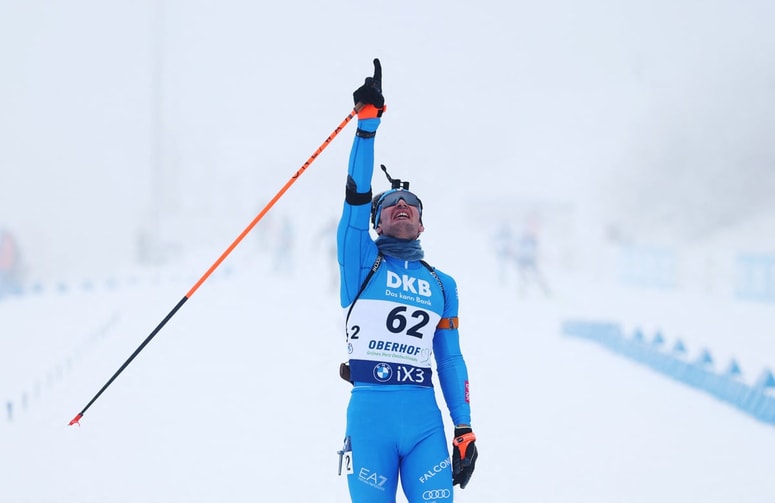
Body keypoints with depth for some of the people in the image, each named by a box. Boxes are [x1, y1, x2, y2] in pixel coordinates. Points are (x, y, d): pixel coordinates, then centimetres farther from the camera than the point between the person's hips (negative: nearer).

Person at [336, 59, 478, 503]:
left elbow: (451, 360, 16)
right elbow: (357, 192, -1)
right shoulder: (362, 261, 10)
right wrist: (368, 121, -8)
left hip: (424, 416, 2)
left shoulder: (442, 285, 18)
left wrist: (465, 430, 8)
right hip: (369, 411, -2)